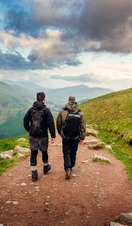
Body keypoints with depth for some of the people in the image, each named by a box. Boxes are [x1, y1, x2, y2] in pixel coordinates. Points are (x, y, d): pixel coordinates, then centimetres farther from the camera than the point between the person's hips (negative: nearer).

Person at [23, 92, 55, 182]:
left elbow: (25, 121, 4)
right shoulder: (46, 110, -10)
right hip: (43, 136, -2)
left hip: (32, 136, 2)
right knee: (44, 151, 18)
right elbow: (51, 124, -16)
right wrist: (53, 136, -13)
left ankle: (34, 173, 6)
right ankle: (46, 167, 38)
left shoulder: (31, 109, 0)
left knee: (33, 153, 5)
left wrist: (28, 130, 20)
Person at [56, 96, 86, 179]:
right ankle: (71, 168, 33)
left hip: (65, 137, -1)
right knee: (73, 153, 18)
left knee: (66, 153, 6)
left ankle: (68, 169, -9)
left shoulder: (62, 111, -7)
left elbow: (58, 124, 2)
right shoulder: (80, 112, -5)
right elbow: (83, 126, -4)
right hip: (75, 137, 2)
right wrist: (82, 137, 4)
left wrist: (60, 133, 19)